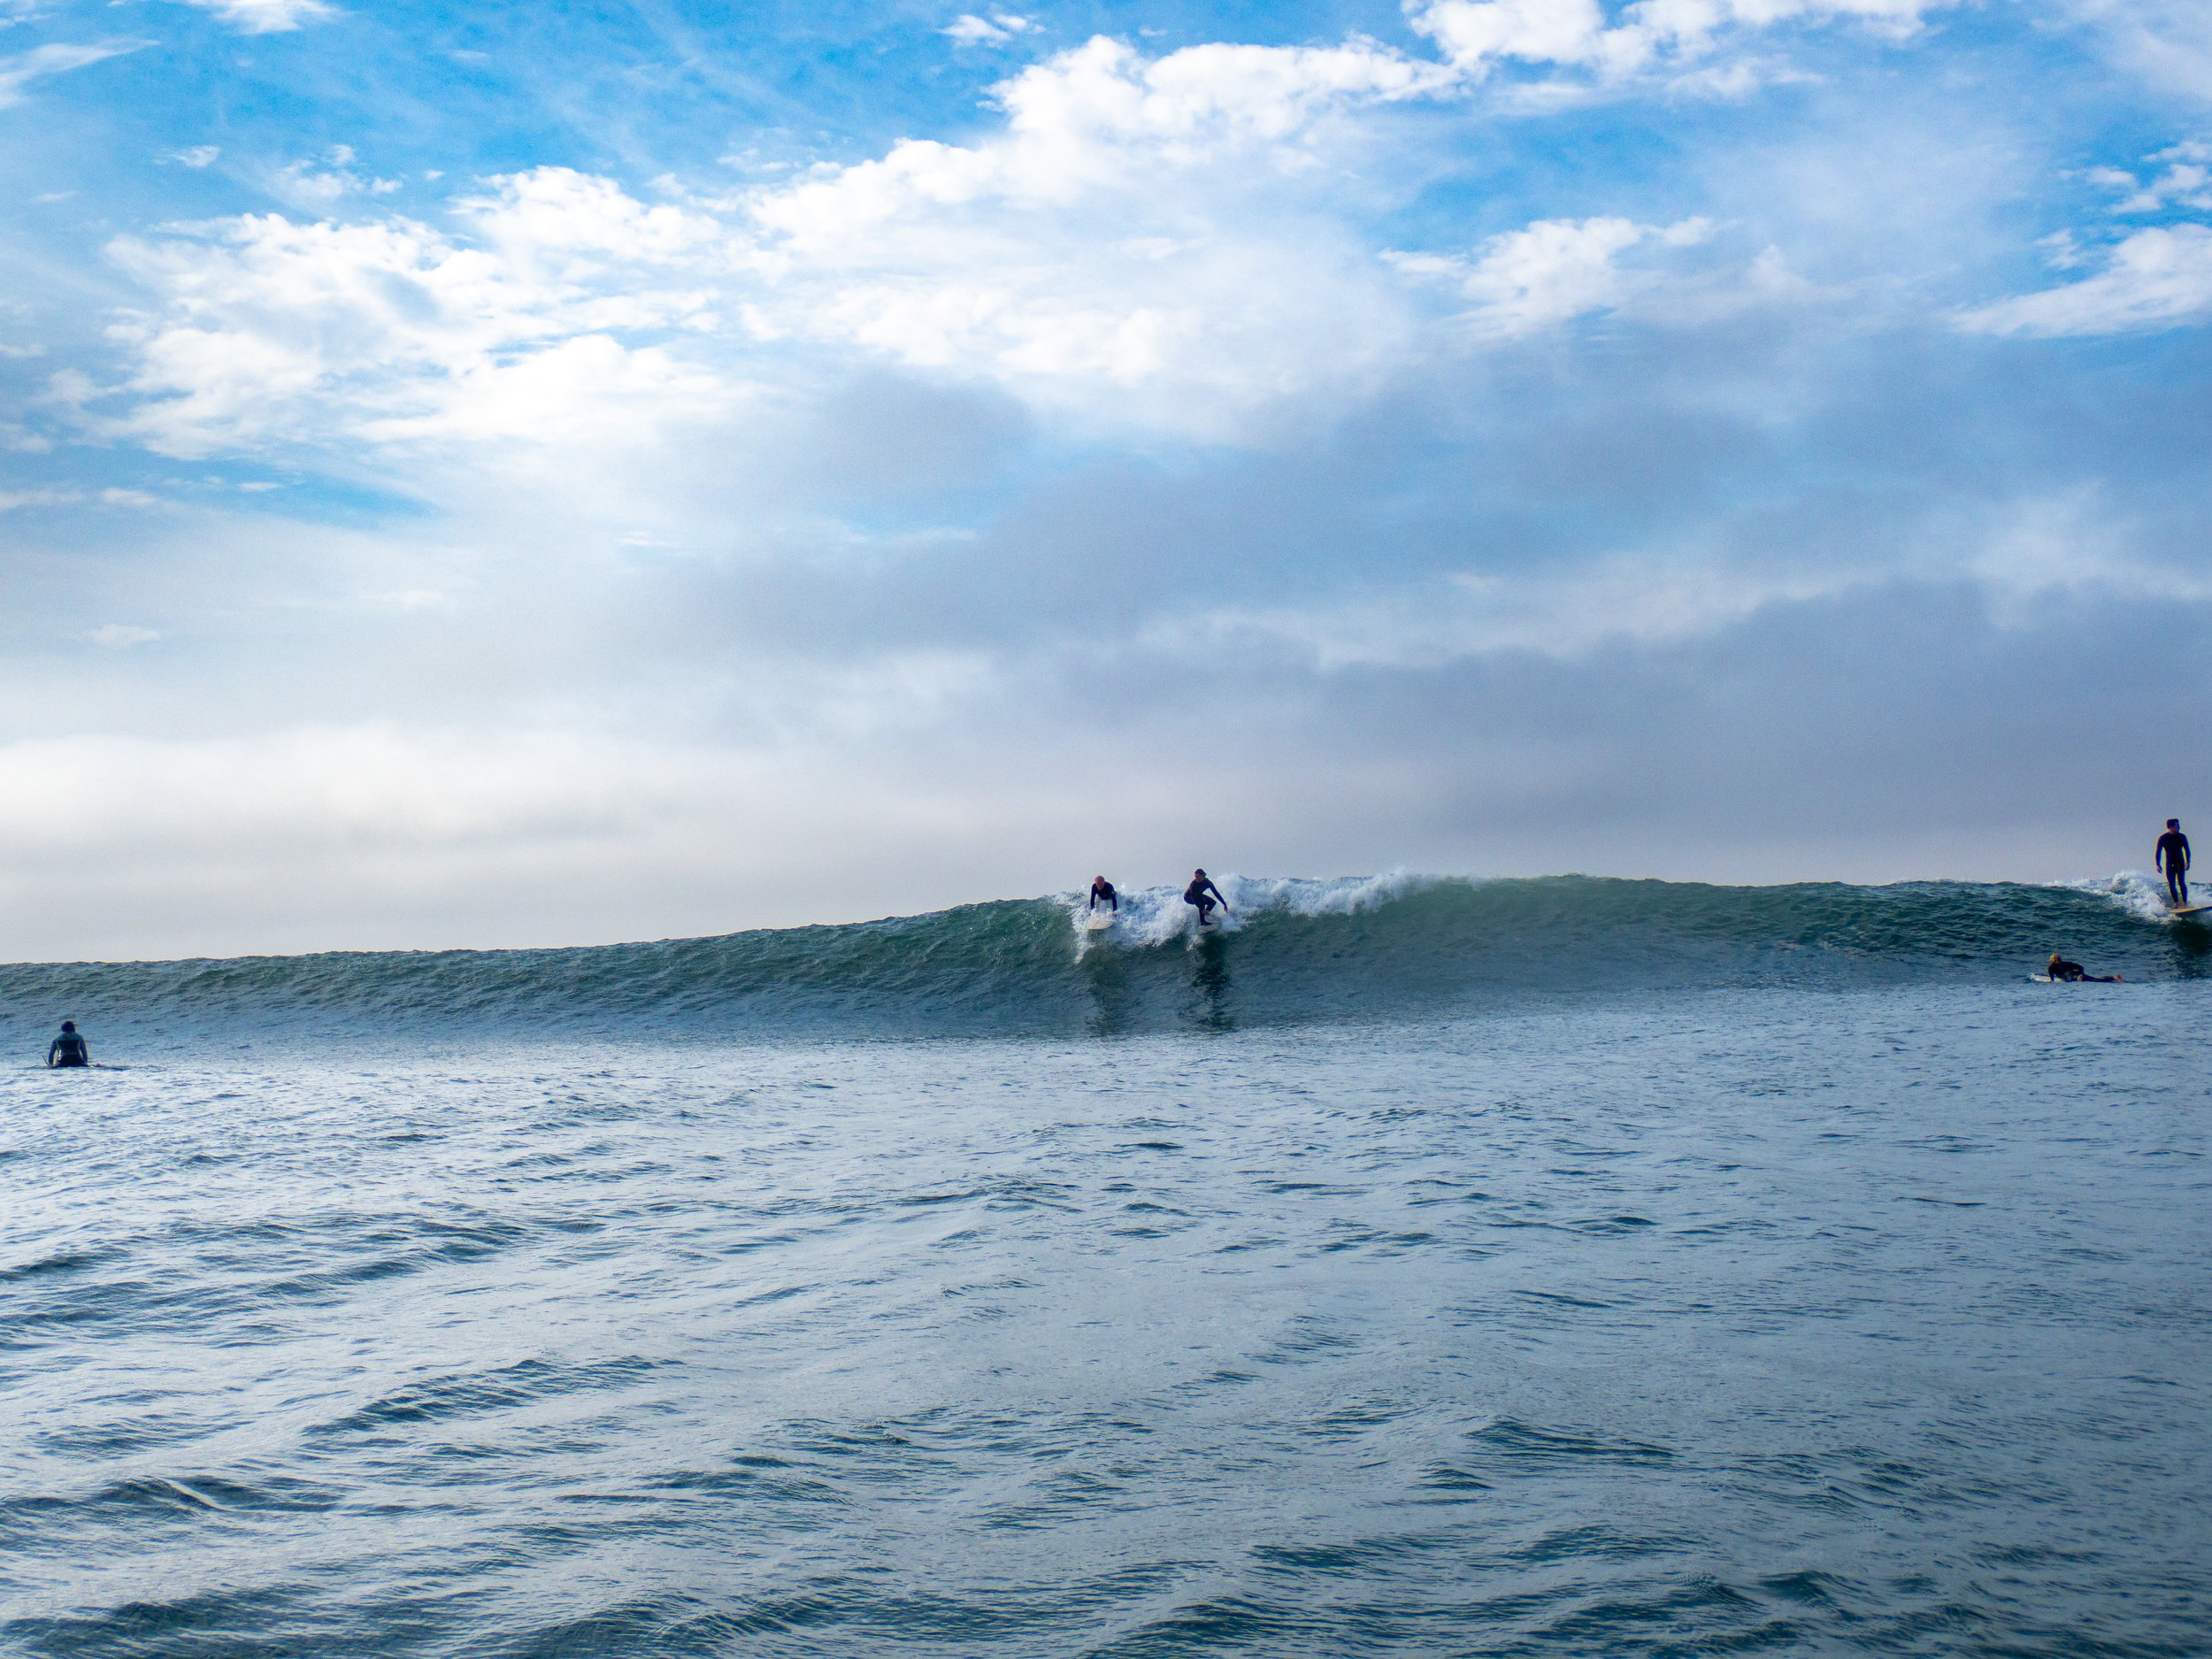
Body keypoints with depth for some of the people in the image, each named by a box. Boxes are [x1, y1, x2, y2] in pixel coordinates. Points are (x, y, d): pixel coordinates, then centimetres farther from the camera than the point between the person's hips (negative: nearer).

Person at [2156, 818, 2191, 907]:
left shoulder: (2181, 837, 0)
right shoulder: (2162, 838, -1)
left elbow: (2187, 850, 3)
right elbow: (2158, 852, 2)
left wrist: (2187, 862, -9)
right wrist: (2158, 864, -7)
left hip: (2179, 863, -1)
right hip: (2169, 864, 1)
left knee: (2181, 882, -14)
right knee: (2171, 885, -3)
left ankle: (2184, 902, -15)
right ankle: (2176, 903, 7)